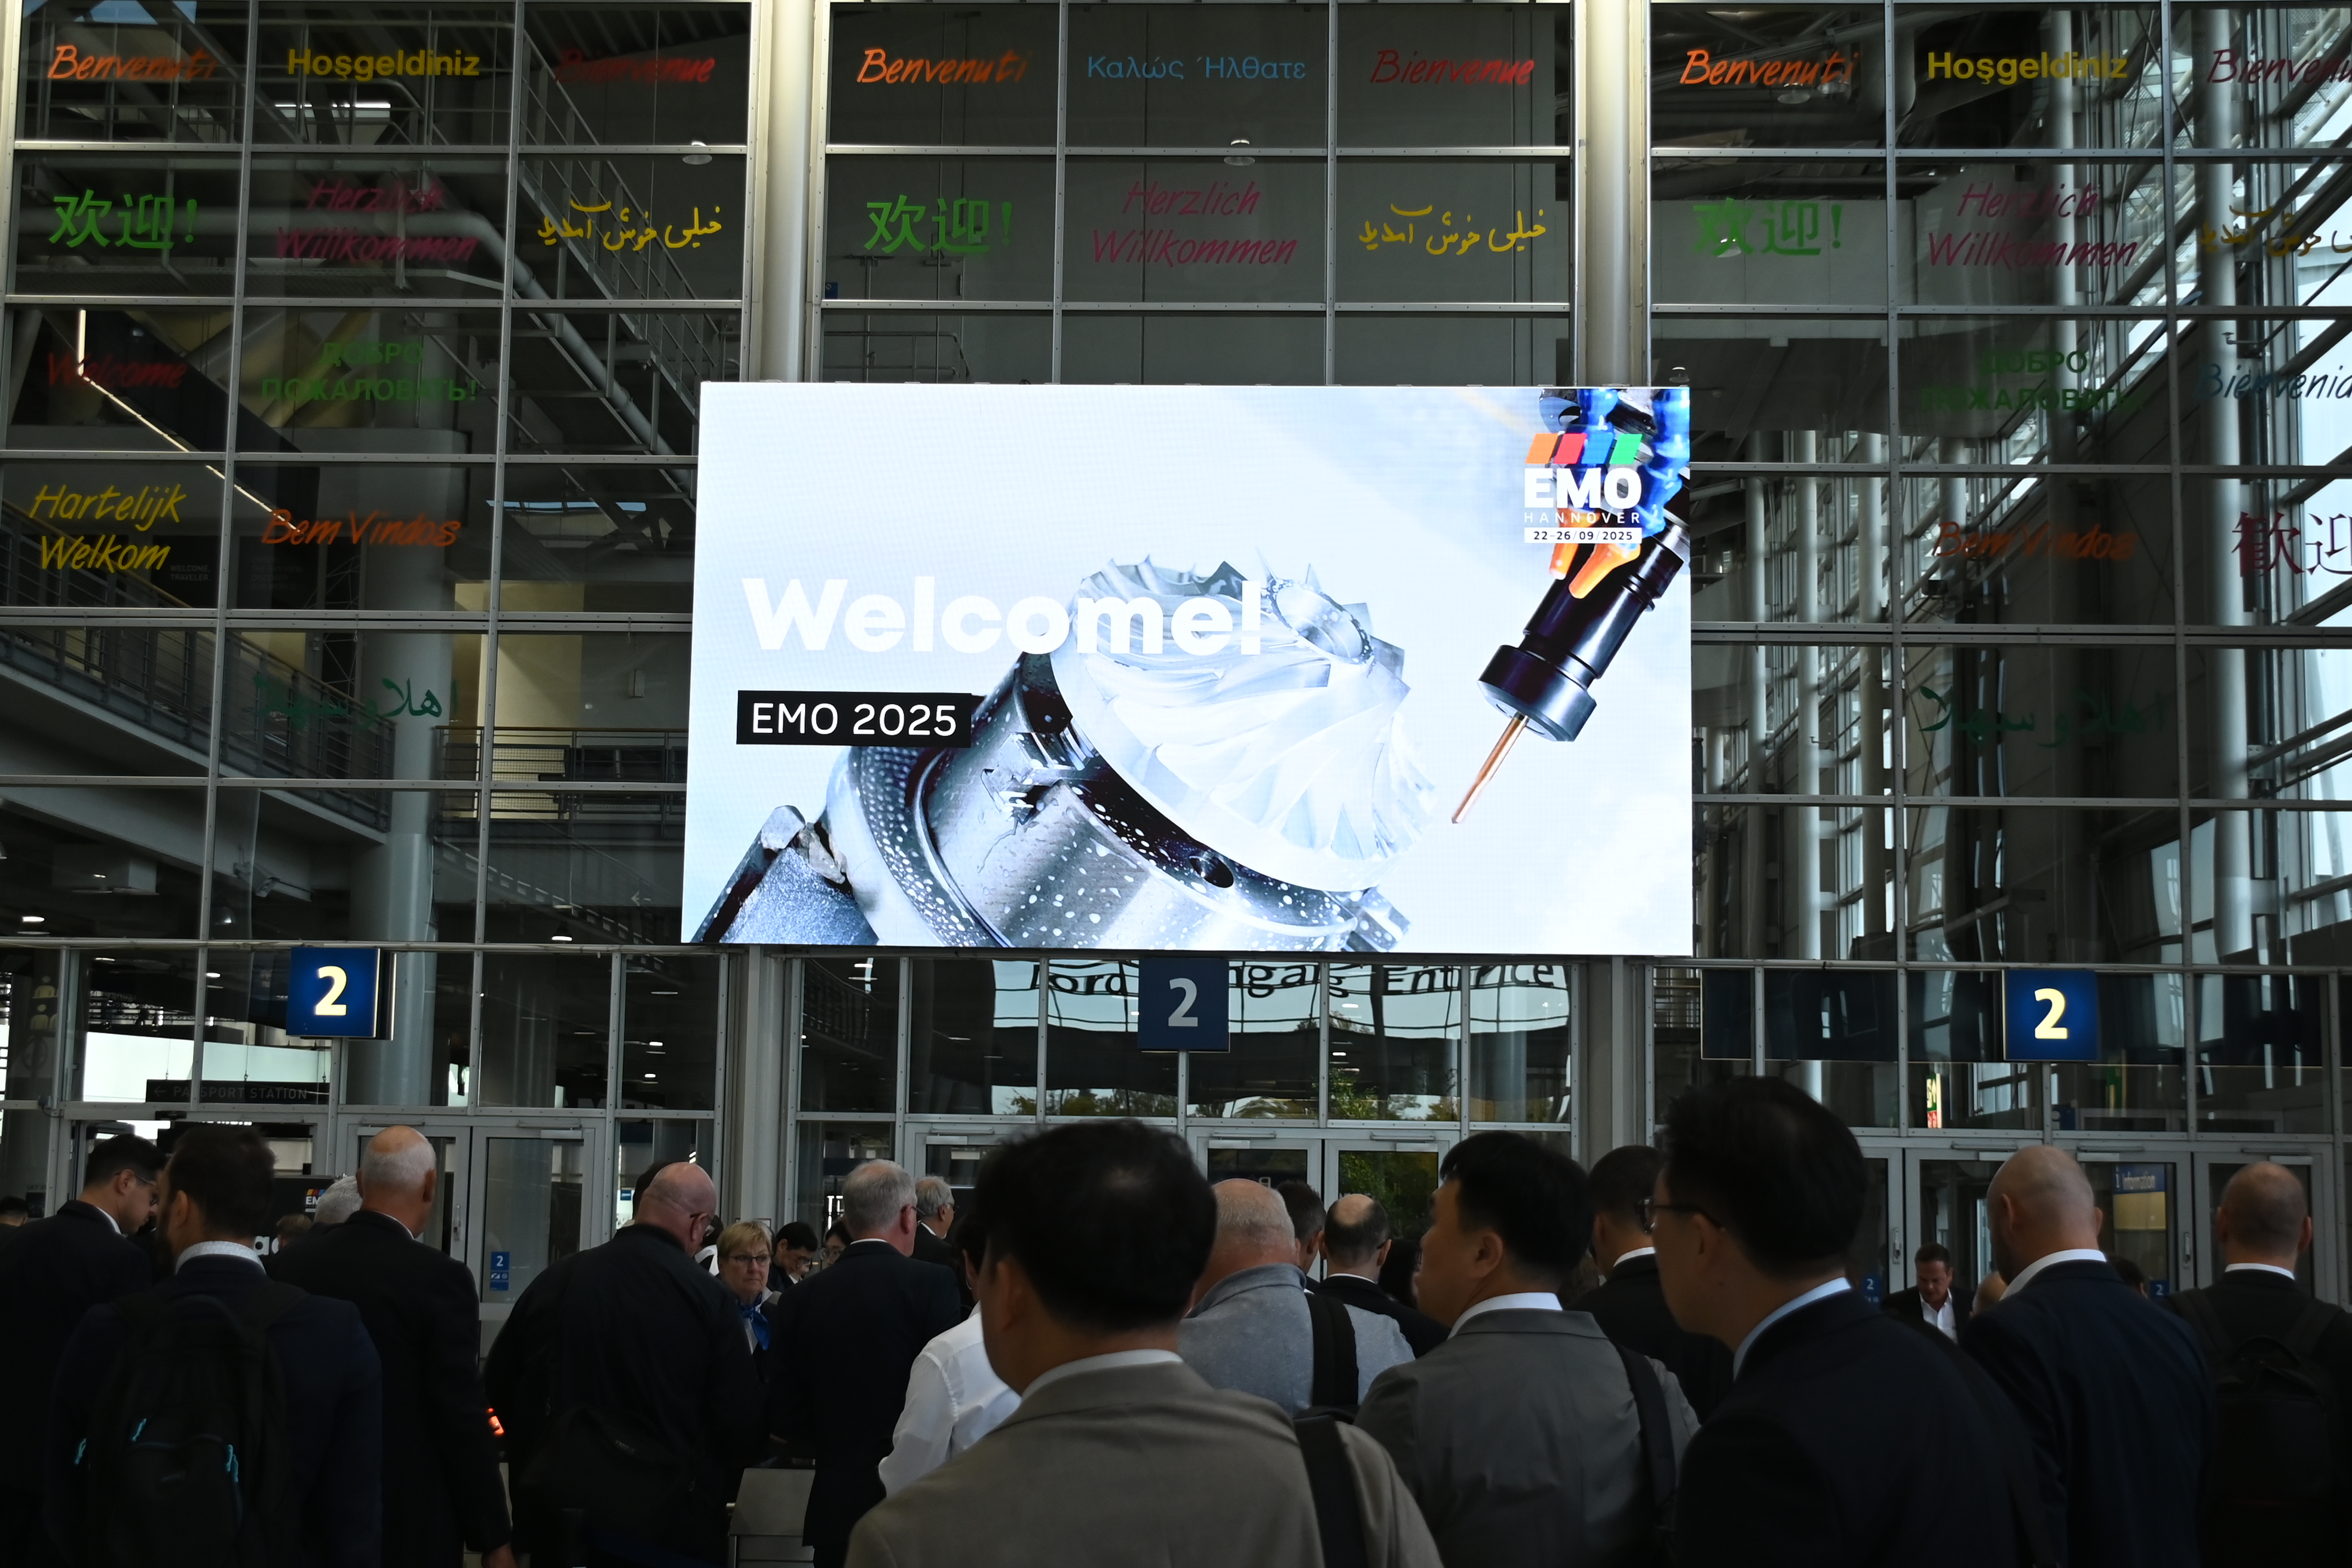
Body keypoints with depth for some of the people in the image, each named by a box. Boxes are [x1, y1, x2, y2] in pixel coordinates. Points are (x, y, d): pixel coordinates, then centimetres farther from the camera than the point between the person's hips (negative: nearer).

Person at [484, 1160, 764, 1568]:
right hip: (666, 1520, -3)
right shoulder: (709, 1299, -11)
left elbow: (498, 1391, 8)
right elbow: (743, 1427, -10)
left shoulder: (555, 1279, -1)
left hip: (558, 1518, 3)